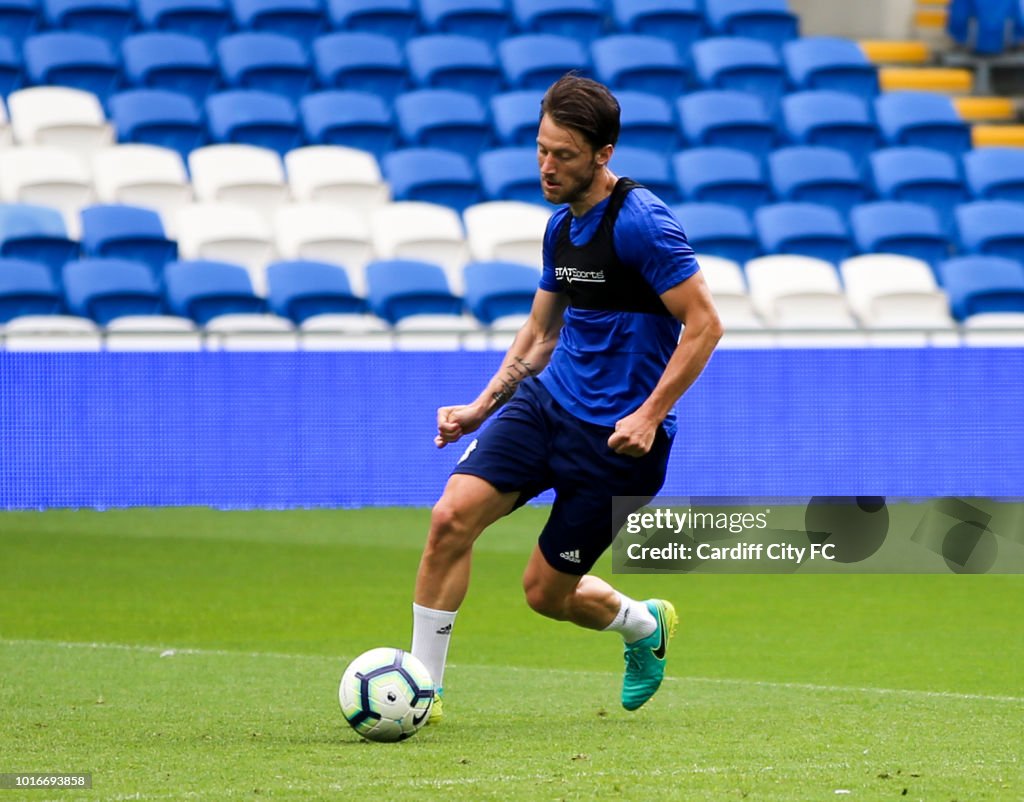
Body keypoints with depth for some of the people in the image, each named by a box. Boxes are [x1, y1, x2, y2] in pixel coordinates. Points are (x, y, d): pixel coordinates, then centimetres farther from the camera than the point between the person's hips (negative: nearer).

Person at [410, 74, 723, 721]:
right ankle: (421, 690, -5)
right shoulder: (562, 228, 10)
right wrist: (481, 408, 15)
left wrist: (649, 417, -22)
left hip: (617, 435, -7)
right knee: (452, 516, -15)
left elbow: (704, 325, -17)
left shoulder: (641, 223, -16)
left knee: (546, 590, 1)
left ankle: (646, 626, 34)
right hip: (545, 402, 7)